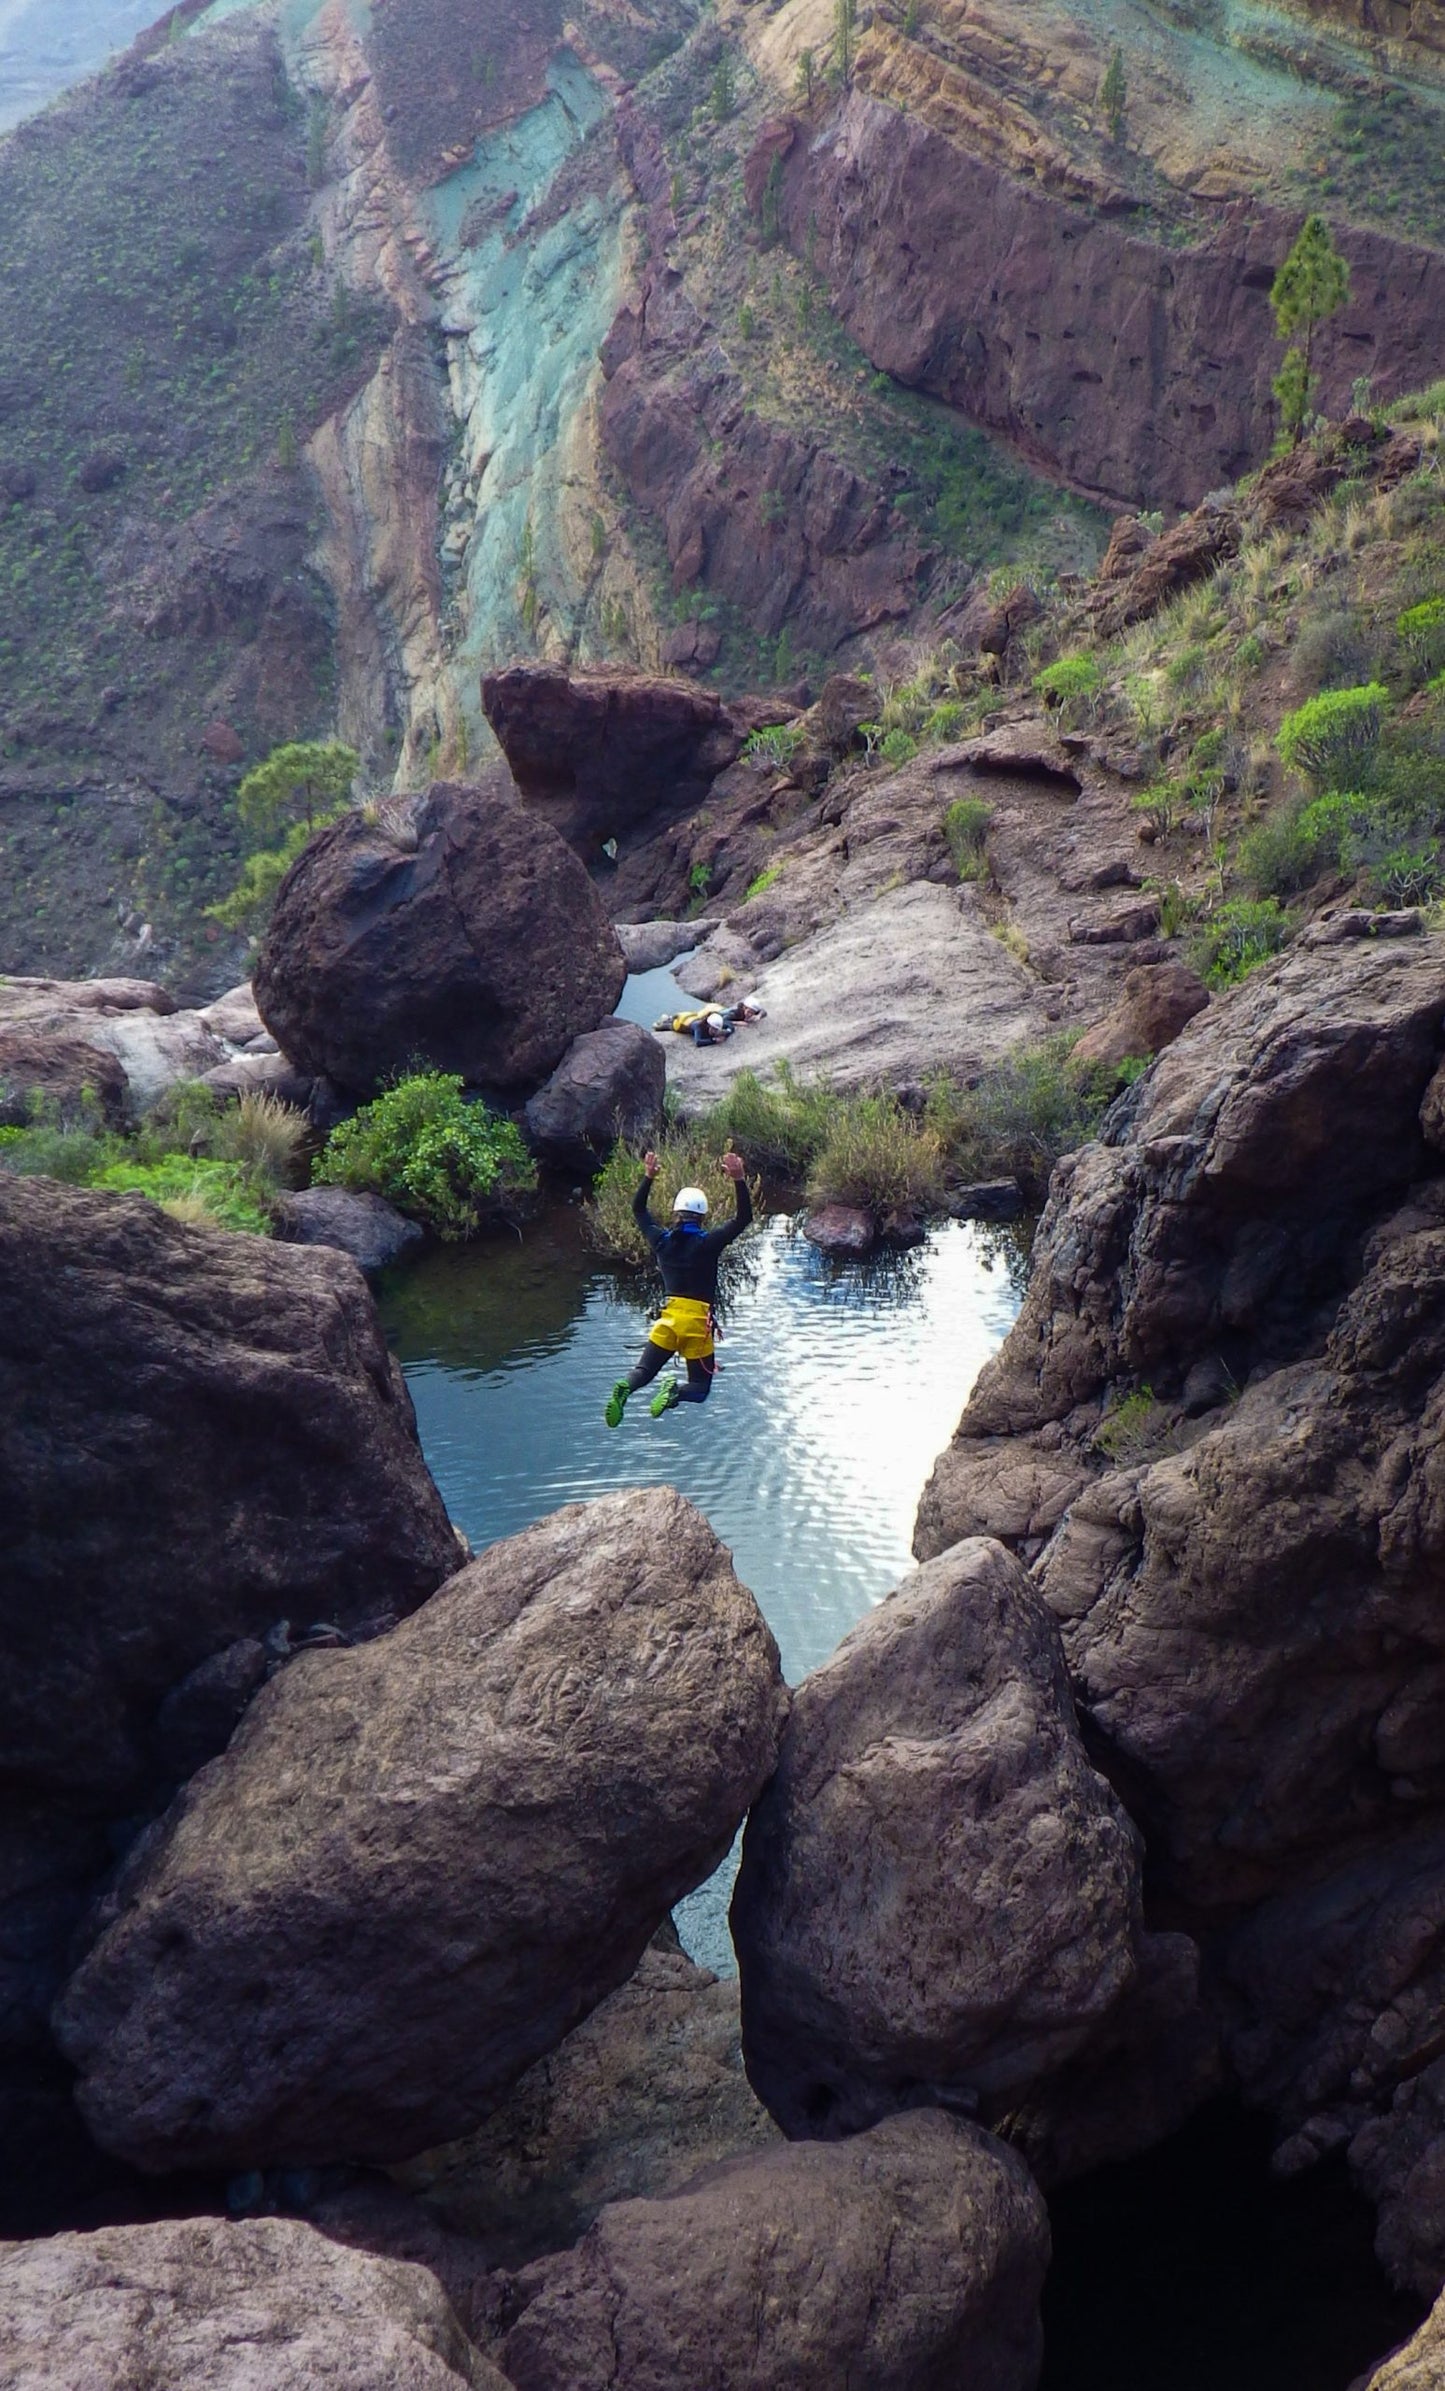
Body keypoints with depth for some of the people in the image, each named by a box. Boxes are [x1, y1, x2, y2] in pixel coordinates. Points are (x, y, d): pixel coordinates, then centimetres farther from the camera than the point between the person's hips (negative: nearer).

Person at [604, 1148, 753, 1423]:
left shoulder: (662, 1240, 5)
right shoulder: (708, 1243, -7)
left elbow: (638, 1210, 21)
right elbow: (744, 1218, -8)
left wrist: (648, 1177, 23)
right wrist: (739, 1180, -13)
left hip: (668, 1318, 3)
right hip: (698, 1322, -3)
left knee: (643, 1372, 8)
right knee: (700, 1389, 7)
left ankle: (625, 1388, -27)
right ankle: (676, 1392, -28)